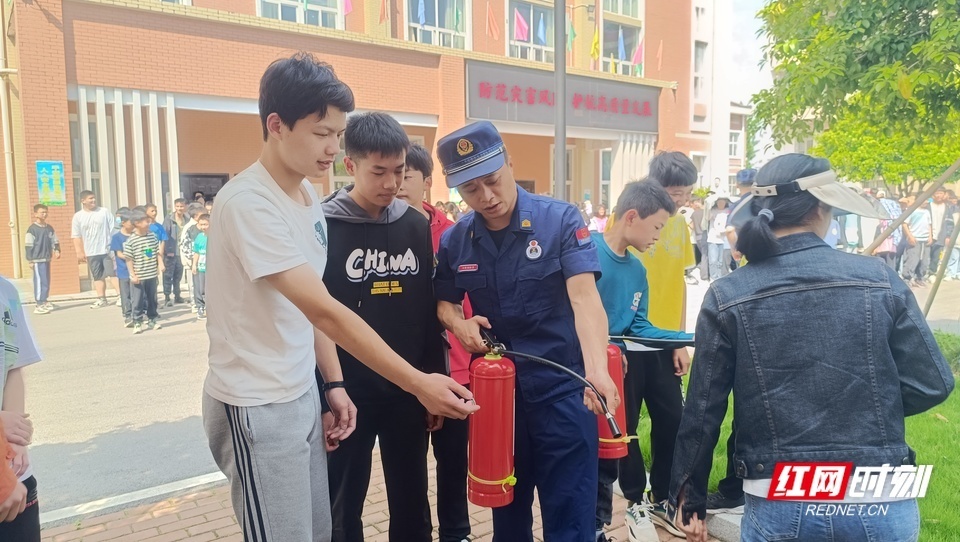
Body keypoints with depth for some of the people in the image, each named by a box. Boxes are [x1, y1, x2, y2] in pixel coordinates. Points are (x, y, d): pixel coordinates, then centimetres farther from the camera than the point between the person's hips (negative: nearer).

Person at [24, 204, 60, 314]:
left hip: (47, 259, 7)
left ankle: (45, 301, 23)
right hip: (37, 260, -7)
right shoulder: (32, 229, -7)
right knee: (40, 281, -8)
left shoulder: (49, 228, 11)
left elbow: (55, 241, 19)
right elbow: (28, 245, -7)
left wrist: (57, 250, 1)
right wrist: (30, 260, -9)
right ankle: (40, 305, -5)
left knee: (47, 281, 12)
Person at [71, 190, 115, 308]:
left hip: (107, 249, -2)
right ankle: (101, 299, 16)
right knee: (98, 276, 9)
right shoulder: (78, 216, 3)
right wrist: (79, 252, -1)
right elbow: (76, 236, 5)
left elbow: (113, 229, 0)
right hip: (91, 252, 2)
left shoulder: (104, 211, 0)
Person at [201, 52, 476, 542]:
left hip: (302, 394, 8)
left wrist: (332, 384, 8)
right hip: (257, 406, -8)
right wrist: (418, 383, -27)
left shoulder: (309, 198, 6)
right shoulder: (248, 203, -22)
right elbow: (325, 312, -27)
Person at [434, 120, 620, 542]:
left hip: (560, 387, -4)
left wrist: (597, 370, -39)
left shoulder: (561, 220, -12)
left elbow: (584, 296, -23)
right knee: (506, 507, 21)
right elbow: (444, 302, 12)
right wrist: (458, 322, -11)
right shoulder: (454, 240, 0)